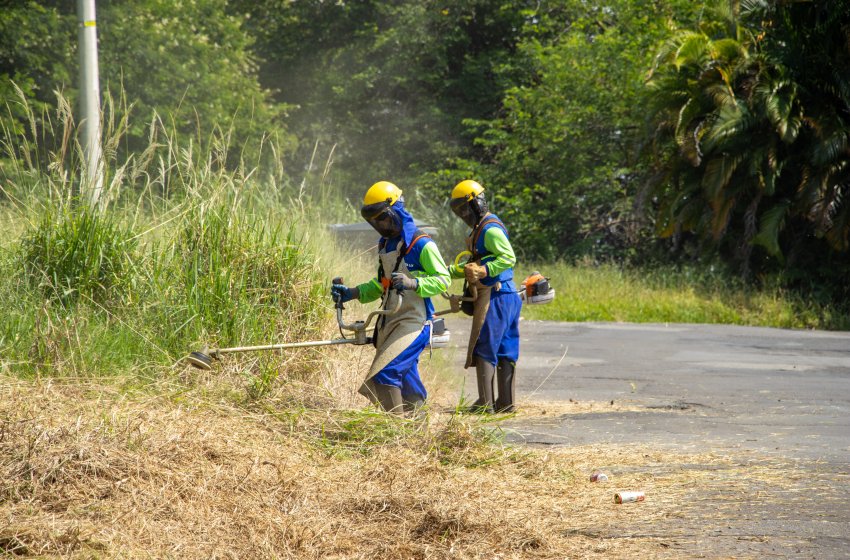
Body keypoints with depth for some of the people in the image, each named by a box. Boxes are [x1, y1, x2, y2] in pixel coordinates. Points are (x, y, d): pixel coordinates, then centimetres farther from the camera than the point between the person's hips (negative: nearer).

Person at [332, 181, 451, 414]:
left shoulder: (422, 245, -11)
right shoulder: (386, 246, 15)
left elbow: (443, 280, -13)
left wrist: (412, 283, -28)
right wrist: (352, 293, 12)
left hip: (413, 323, -9)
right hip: (389, 323, 9)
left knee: (384, 373, -20)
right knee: (404, 379, 11)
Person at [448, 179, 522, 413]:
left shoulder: (490, 229, -13)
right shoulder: (482, 228, 20)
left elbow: (509, 258, -23)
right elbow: (475, 265, 29)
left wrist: (483, 271, -29)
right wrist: (449, 271, 23)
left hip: (494, 297, -10)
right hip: (508, 296, 10)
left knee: (484, 350, -7)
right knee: (506, 351, 9)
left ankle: (485, 403, -7)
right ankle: (506, 401, 12)